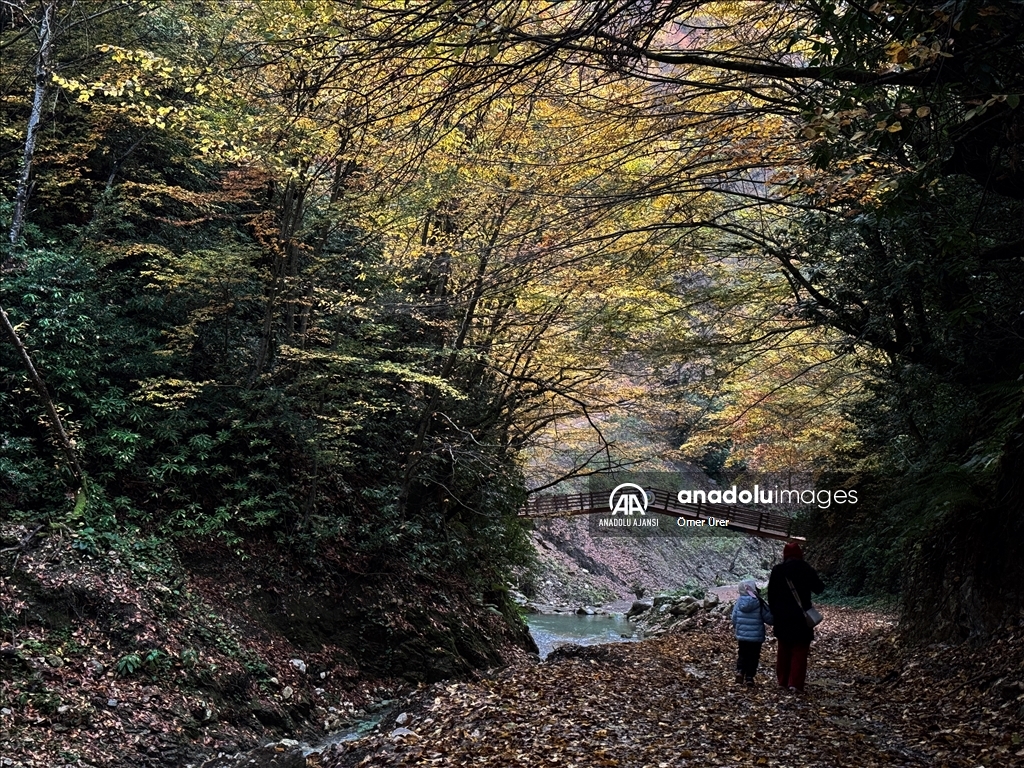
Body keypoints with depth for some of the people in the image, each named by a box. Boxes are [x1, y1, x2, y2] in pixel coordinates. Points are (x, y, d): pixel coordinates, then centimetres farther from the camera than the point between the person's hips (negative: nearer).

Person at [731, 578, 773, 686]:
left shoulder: (739, 601, -5)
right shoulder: (759, 603, -15)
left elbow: (734, 618, 1)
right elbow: (769, 618, -11)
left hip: (741, 636, 3)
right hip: (756, 637, -3)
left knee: (742, 655, 18)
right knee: (753, 657, 8)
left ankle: (740, 671, -1)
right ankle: (749, 677, 8)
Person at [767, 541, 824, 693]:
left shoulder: (776, 571, 0)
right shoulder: (806, 570, -8)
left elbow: (771, 594, 2)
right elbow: (819, 588, 1)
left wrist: (774, 611, 11)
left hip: (782, 617, 3)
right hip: (801, 616, -3)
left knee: (784, 650, 15)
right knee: (800, 650, 0)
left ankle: (783, 681, 20)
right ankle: (795, 683, -9)